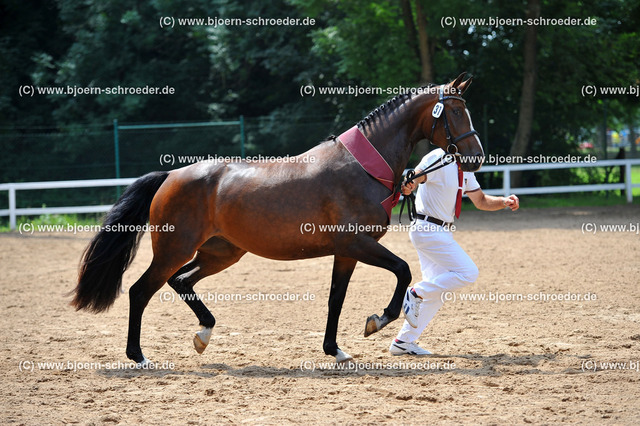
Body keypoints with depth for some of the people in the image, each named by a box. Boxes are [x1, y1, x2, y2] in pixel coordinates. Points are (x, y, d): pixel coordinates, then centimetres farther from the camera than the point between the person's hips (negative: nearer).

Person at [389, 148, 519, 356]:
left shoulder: (464, 169, 12)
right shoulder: (437, 159, -15)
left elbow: (480, 201, 19)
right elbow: (417, 175, -32)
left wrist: (504, 202, 1)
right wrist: (408, 185, -56)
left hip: (440, 233, 10)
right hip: (428, 229, -10)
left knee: (434, 293, 9)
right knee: (467, 272, -16)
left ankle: (403, 342, 12)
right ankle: (415, 294, -9)